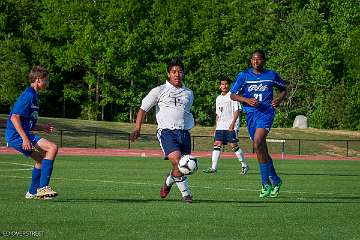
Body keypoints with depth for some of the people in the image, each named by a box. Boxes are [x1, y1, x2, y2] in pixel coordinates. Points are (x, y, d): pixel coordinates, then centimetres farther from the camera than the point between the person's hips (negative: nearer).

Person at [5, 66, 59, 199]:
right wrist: (25, 138, -27)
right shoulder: (29, 95, -13)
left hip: (20, 135, 11)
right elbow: (14, 117, -21)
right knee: (52, 148, -18)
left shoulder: (33, 95, 19)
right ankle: (43, 187, -19)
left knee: (41, 158, 24)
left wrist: (42, 128, 18)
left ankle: (32, 192, 31)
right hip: (17, 135, -11)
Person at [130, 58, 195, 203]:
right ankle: (186, 194, -8)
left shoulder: (189, 93, 18)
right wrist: (137, 129, -4)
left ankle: (167, 183, 32)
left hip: (184, 133, 4)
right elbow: (143, 109, 6)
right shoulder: (159, 91, 5)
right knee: (178, 162, -23)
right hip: (166, 131, -4)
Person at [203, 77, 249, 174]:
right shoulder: (218, 98, 18)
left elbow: (236, 111, -9)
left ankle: (244, 165, 4)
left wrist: (233, 123, -21)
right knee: (217, 144, -4)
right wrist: (216, 127, 18)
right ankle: (213, 167, -8)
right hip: (220, 126, 6)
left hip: (231, 126, -6)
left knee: (233, 145, -10)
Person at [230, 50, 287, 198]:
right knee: (261, 150, 8)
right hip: (251, 113, 4)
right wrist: (247, 100, -11)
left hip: (266, 112, -4)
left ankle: (266, 183, -18)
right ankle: (275, 180, 25)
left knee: (258, 143, -24)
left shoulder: (271, 75, 6)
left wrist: (279, 99, 0)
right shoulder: (244, 75, 5)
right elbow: (233, 95, 5)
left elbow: (283, 89, 21)